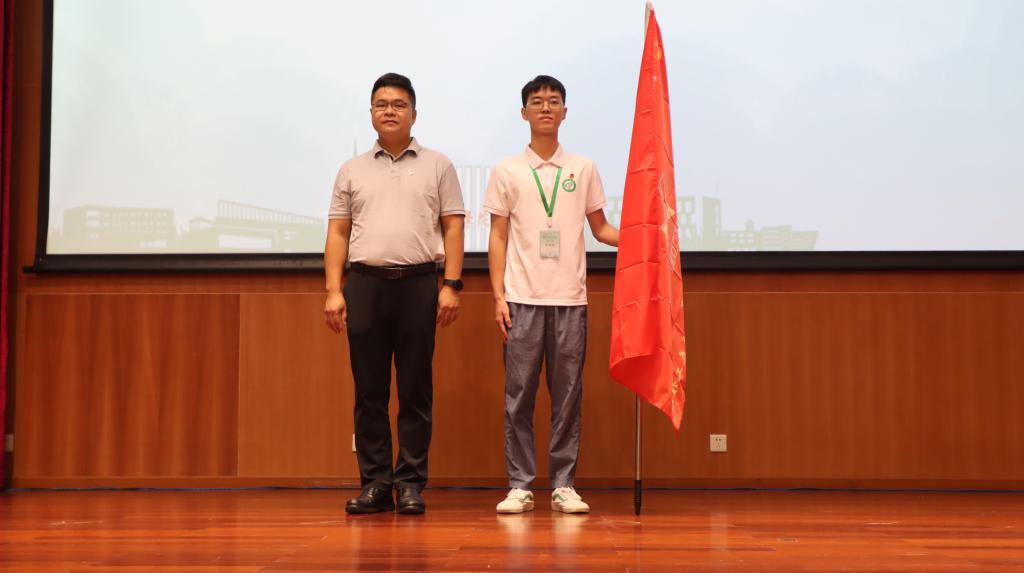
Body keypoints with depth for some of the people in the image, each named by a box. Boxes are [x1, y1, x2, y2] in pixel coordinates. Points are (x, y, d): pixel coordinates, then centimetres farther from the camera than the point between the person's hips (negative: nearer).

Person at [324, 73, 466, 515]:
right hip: (364, 283, 2)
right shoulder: (352, 170, 14)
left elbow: (452, 228, 4)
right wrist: (333, 292, 0)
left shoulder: (437, 166, 9)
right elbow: (337, 233, 10)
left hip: (418, 283, -1)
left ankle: (411, 484, 7)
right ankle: (374, 483, 10)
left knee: (415, 390, 0)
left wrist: (451, 286, -6)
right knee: (369, 390, 3)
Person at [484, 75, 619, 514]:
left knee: (567, 395, 3)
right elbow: (498, 238, 5)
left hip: (570, 299, 1)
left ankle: (564, 485, 9)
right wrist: (498, 296, -2)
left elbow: (600, 229, 14)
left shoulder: (583, 169, 10)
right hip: (522, 298, -1)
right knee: (519, 394, 0)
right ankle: (519, 486, 7)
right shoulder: (507, 171, 6)